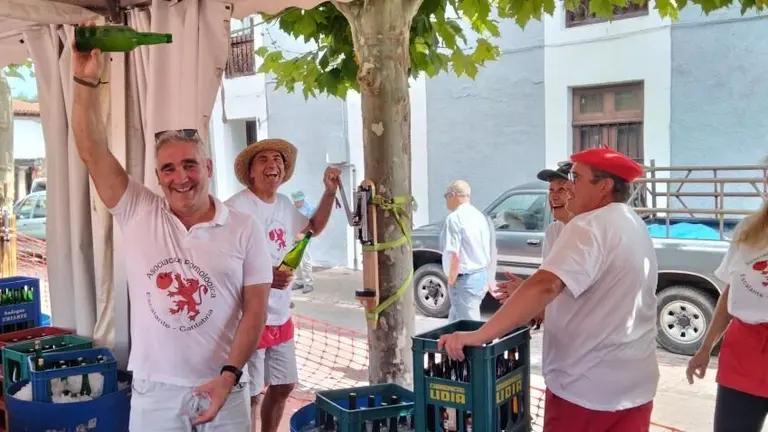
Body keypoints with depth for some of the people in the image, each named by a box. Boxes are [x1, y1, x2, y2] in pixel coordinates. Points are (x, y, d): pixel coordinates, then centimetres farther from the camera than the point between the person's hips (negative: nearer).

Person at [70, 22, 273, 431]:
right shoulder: (137, 213, -1)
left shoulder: (244, 229, -5)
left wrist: (229, 375, -14)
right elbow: (92, 152, -9)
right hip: (152, 391, 2)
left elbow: (255, 308, -6)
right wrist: (86, 81, -20)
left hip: (222, 388, -1)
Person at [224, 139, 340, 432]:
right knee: (249, 395, 1)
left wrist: (330, 192, 13)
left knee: (283, 386, 20)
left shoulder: (285, 205, 9)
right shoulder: (236, 207, -16)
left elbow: (313, 228, 26)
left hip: (281, 316, 8)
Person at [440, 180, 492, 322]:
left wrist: (450, 281, -9)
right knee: (455, 319, 21)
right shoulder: (480, 216, 11)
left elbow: (455, 256, -22)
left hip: (464, 280, -9)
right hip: (481, 275, 9)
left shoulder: (454, 218, -16)